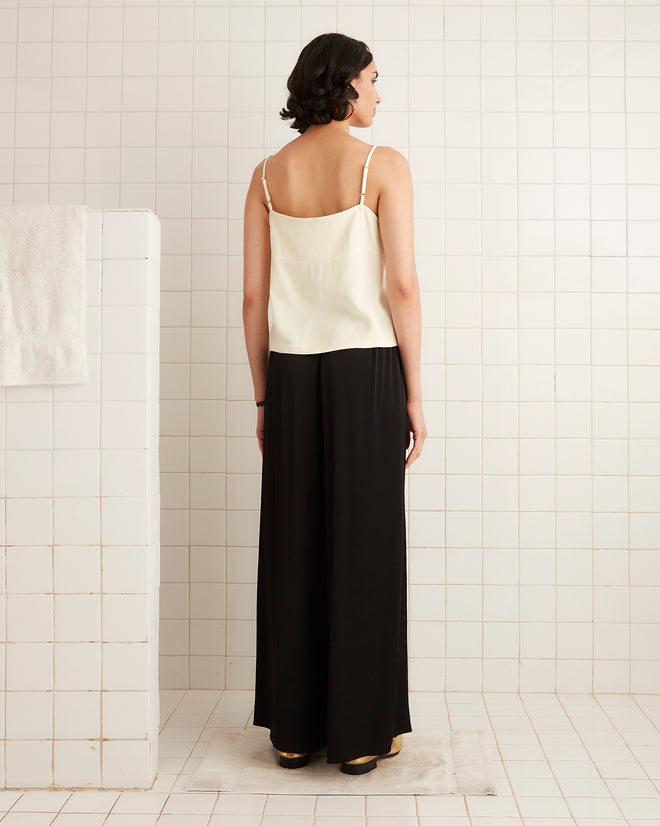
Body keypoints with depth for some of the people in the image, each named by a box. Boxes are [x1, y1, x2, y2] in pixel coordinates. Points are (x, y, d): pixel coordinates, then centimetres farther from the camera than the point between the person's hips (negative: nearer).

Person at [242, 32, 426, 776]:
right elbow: (401, 285, -9)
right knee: (364, 547, 3)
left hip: (292, 375, 4)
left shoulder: (268, 174, 8)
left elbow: (254, 295, 5)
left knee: (293, 547, 8)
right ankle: (360, 733, 12)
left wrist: (263, 397, 11)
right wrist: (414, 394, -3)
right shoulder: (383, 165, -3)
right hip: (365, 369, -3)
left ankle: (293, 730, 17)